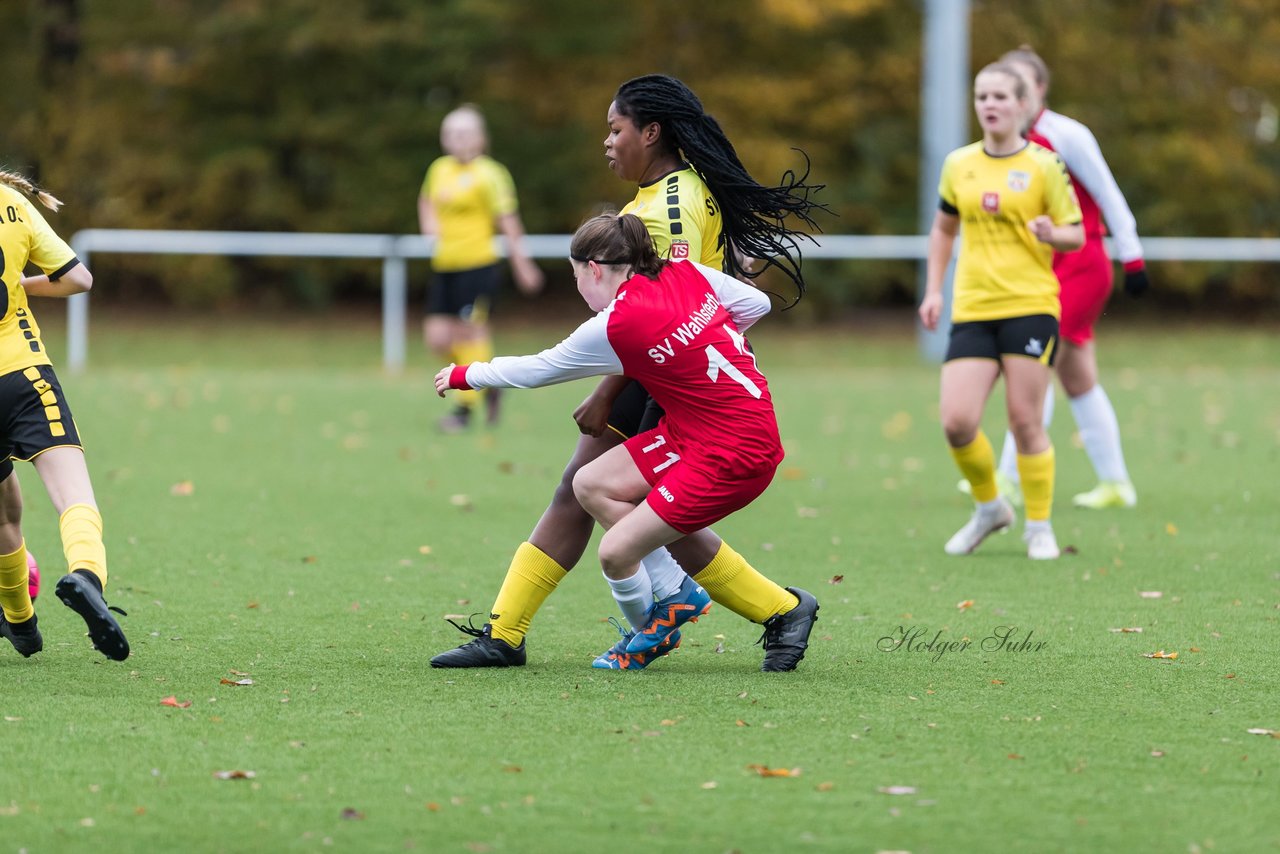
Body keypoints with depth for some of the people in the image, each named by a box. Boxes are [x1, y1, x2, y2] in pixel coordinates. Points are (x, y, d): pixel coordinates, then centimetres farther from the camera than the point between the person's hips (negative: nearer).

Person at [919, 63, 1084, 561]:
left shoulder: (1044, 165, -1)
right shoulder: (958, 165, 10)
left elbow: (1076, 235, 1)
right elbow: (943, 229, 23)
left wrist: (1052, 234, -21)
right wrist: (933, 290, 14)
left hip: (1030, 305, -3)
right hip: (972, 310, 3)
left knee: (1026, 421, -4)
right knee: (956, 422, -8)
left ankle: (1039, 527, 13)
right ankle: (989, 508, 18)